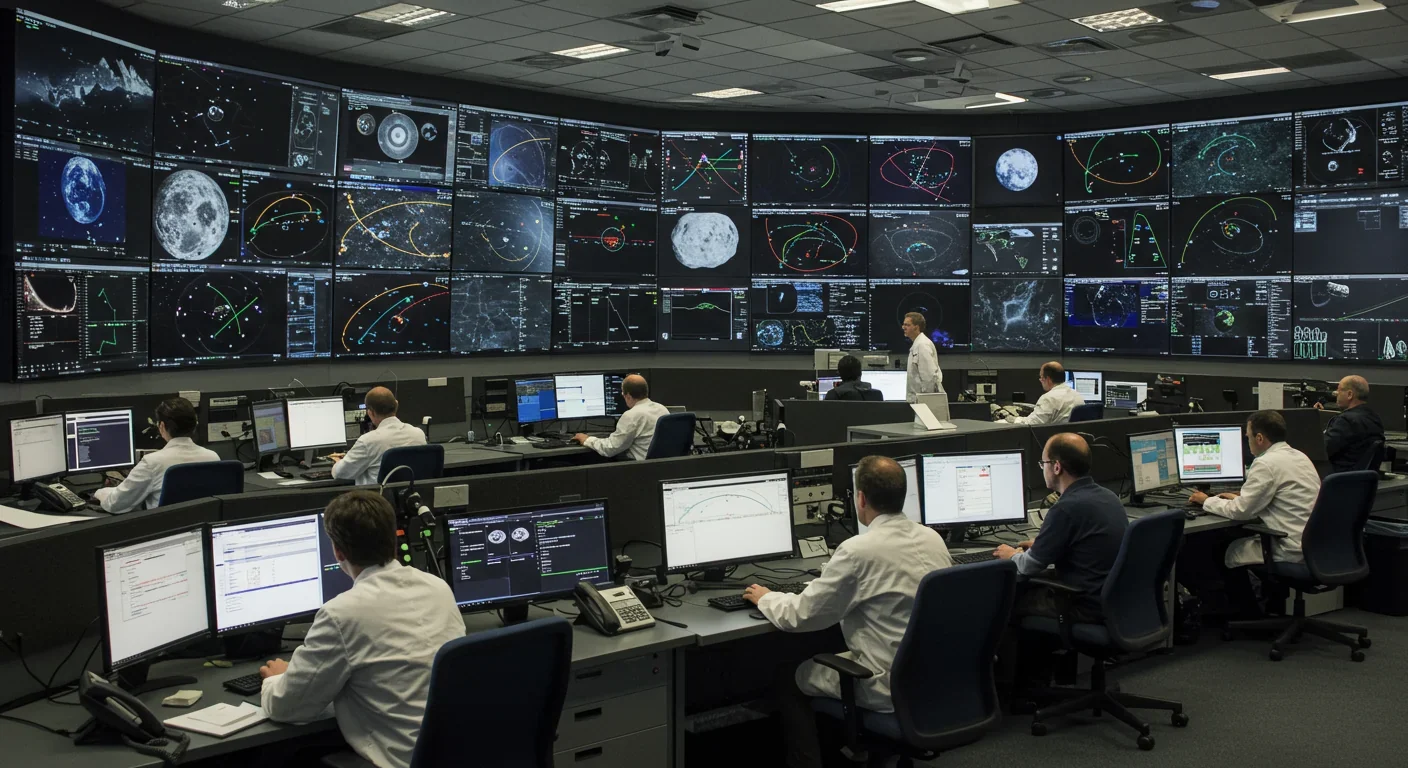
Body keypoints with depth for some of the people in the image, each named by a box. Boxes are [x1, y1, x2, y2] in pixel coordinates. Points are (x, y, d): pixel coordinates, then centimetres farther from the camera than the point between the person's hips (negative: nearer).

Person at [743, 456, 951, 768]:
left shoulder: (859, 551, -21)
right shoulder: (933, 538, 1)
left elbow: (801, 616, -12)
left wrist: (765, 598, 8)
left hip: (892, 688, -7)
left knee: (791, 682, 16)